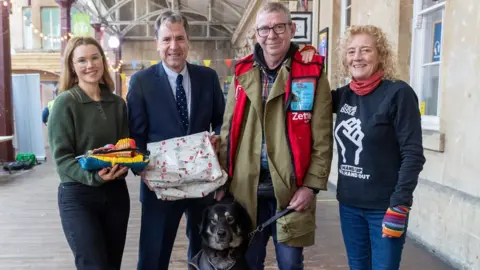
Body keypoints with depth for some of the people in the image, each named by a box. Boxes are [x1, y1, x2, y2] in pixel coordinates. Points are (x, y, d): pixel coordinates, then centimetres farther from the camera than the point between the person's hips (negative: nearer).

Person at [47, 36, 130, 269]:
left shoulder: (118, 103, 6)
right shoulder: (65, 103, -7)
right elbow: (61, 157, -11)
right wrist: (93, 175, -27)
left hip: (116, 192, 5)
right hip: (78, 196, -5)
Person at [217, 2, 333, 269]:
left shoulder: (312, 74, -2)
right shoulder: (243, 74, 7)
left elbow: (322, 139, -4)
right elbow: (228, 134, 7)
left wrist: (311, 185, -10)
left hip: (291, 189, -2)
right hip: (246, 189, 3)